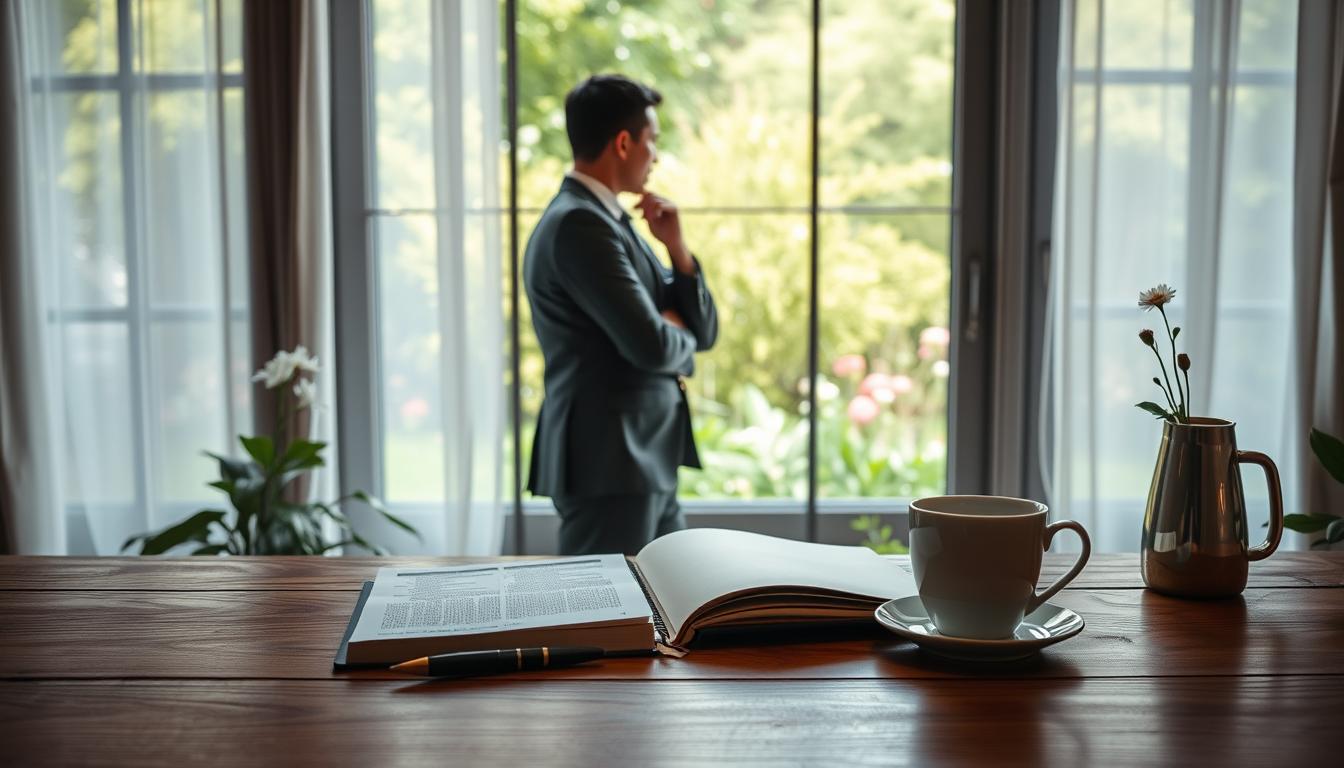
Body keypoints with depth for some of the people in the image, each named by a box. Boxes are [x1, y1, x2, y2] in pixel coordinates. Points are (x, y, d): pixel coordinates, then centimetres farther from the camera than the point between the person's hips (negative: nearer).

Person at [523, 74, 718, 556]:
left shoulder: (610, 221, 15)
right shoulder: (578, 224, -15)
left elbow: (702, 330, 16)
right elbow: (651, 344, -23)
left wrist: (676, 248, 0)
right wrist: (677, 334, 0)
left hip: (647, 465, 10)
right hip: (607, 465, -10)